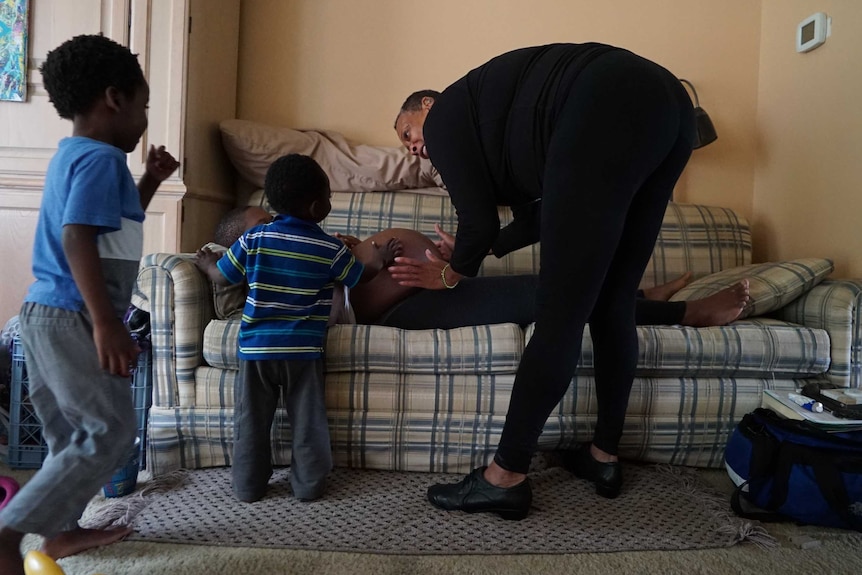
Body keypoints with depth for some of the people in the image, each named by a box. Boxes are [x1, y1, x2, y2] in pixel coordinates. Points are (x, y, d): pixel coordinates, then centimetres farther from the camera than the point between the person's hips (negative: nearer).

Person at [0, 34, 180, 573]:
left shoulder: (73, 155, 17)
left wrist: (151, 181, 21)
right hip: (73, 317, -10)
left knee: (72, 433, 18)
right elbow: (77, 239, -26)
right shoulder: (101, 158, -14)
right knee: (111, 433, -4)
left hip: (47, 312, 10)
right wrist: (106, 323, -29)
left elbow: (117, 222, 28)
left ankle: (63, 529, 30)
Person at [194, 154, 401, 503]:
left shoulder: (254, 239, -3)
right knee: (308, 421, 12)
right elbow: (359, 276, 11)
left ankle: (248, 486, 24)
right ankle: (308, 485, 21)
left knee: (251, 421, 14)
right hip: (303, 350, -1)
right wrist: (379, 261, 32)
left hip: (256, 347, 2)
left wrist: (206, 263, 31)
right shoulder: (331, 248, -6)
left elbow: (221, 277, 8)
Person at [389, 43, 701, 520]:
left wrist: (452, 274, 26)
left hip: (610, 110, -9)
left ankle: (506, 476, 2)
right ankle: (604, 457, 24)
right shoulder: (497, 122, 34)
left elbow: (479, 222, 6)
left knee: (560, 314, -9)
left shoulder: (445, 115, 13)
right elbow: (537, 221, 37)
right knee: (611, 306, 13)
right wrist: (471, 254, 53)